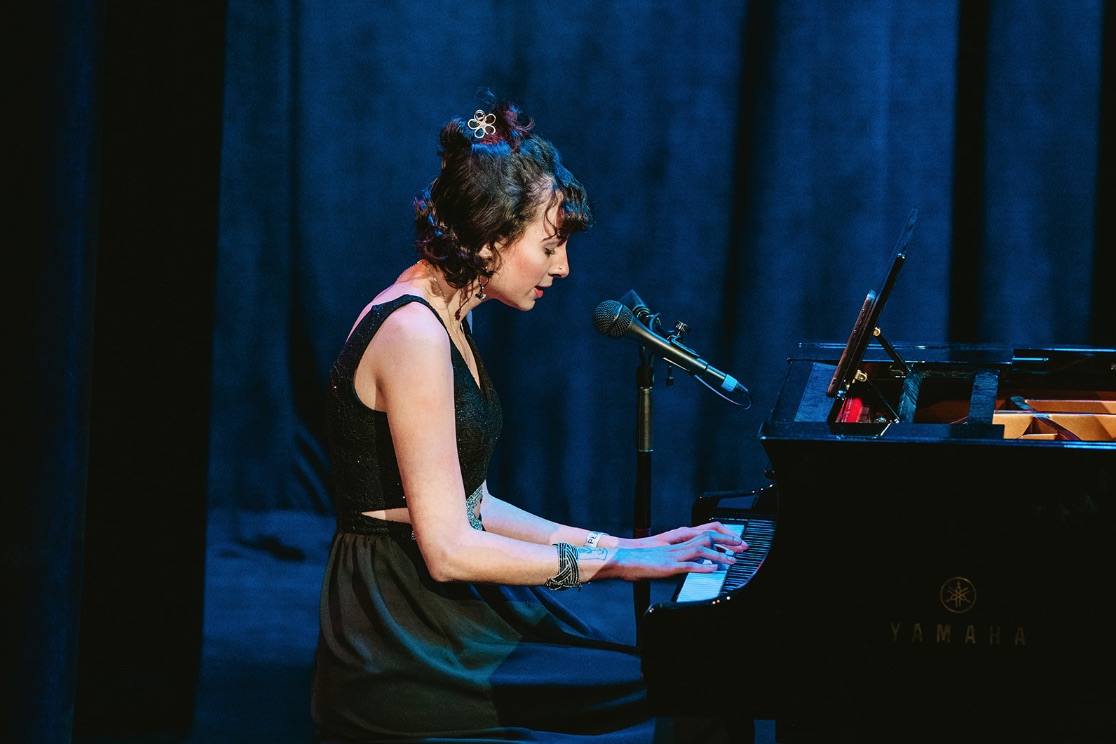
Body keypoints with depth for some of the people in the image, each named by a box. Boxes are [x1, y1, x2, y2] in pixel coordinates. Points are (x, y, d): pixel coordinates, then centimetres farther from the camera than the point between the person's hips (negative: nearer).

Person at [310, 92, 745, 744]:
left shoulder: (444, 323, 13)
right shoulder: (412, 334, -19)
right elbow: (448, 549, -22)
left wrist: (621, 544, 8)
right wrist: (611, 561, -15)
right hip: (407, 658, -9)